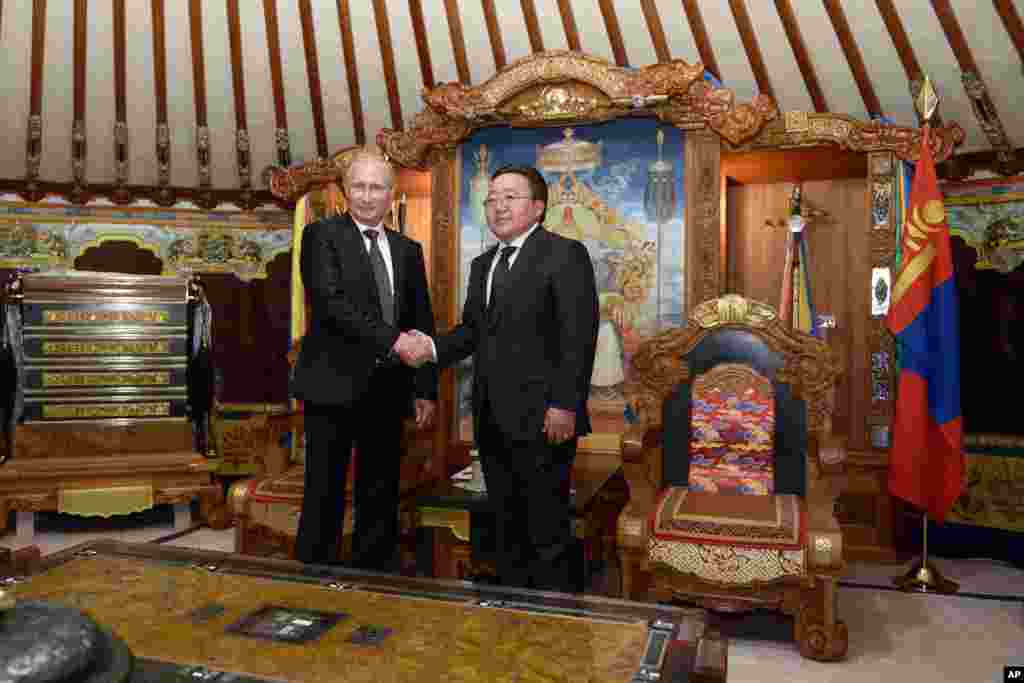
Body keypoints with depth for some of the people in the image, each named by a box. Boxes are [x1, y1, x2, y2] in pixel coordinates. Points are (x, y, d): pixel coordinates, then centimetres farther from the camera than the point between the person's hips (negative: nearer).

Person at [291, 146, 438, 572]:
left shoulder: (408, 250, 14)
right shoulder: (321, 236, 0)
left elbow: (423, 325, 13)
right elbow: (330, 303, -15)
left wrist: (427, 389, 6)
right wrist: (391, 338, -21)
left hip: (388, 389, 5)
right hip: (334, 385, -4)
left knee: (380, 500, 12)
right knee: (324, 497, 4)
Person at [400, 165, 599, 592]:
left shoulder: (565, 255, -6)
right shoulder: (482, 265, 19)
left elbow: (578, 336, -13)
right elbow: (472, 329, 18)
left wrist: (565, 406, -19)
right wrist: (433, 347, -1)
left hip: (541, 417, -7)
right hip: (491, 418, 8)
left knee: (547, 528, 1)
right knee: (506, 526, 17)